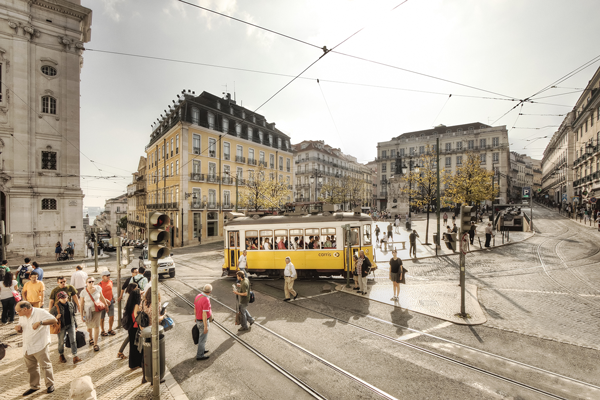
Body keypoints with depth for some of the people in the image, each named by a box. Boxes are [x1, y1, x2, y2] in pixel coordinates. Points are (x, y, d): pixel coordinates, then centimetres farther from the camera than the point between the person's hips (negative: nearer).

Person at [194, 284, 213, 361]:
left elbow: (195, 309, 9)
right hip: (204, 322, -8)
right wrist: (205, 326, -20)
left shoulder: (197, 296, -4)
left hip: (198, 320, 8)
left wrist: (196, 318, 25)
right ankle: (199, 355, 22)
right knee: (203, 338, 8)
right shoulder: (206, 300, -31)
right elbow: (204, 314, -28)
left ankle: (201, 350, 41)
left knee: (202, 336, 26)